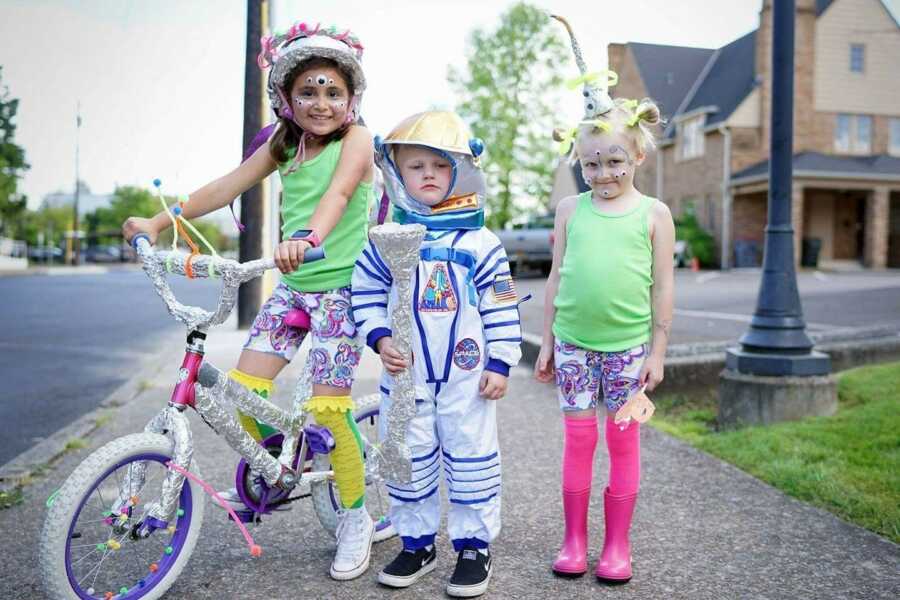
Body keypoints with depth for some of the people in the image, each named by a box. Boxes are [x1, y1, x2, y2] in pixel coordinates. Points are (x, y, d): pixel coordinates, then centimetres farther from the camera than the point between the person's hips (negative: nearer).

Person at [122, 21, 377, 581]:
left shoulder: (355, 138, -8)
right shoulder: (283, 144, 10)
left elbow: (338, 192, -28)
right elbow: (227, 186, 7)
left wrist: (308, 236, -48)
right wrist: (158, 221, 0)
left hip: (341, 286, -6)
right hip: (293, 285, 6)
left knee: (328, 404, -9)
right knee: (244, 385, -2)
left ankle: (357, 518, 10)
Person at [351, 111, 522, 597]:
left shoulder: (479, 242, -4)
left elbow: (501, 308, -3)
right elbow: (366, 293, 7)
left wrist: (500, 363, -6)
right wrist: (379, 338, -7)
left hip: (466, 376, -2)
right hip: (406, 375, 2)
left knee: (471, 461, 8)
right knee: (408, 461, 13)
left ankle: (474, 546, 25)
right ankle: (416, 542, 31)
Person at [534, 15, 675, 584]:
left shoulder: (654, 213, -1)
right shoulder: (571, 209, 4)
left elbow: (662, 286, 2)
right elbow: (556, 277, 8)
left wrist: (658, 350, 0)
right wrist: (546, 341, 7)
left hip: (628, 346, -1)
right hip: (573, 343, 1)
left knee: (623, 440, 6)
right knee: (578, 438, 7)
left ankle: (617, 544, 21)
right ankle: (574, 540, 21)